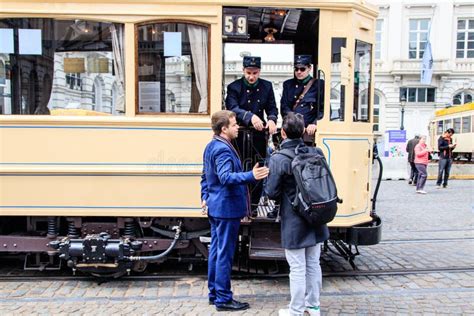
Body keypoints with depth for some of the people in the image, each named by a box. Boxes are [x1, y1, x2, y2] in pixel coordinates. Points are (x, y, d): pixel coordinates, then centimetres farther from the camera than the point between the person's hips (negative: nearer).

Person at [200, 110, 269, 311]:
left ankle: (214, 293, 26)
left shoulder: (211, 146, 14)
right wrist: (251, 176, -41)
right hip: (227, 208, -10)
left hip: (215, 207, 10)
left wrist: (205, 197, 24)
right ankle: (223, 299, 8)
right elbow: (226, 177, -32)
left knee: (216, 251, 15)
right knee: (225, 254, -2)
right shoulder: (223, 149, -18)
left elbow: (205, 176, 21)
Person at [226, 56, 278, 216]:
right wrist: (251, 116, -35)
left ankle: (253, 207, 21)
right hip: (240, 136, -3)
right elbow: (232, 108, -17)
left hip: (259, 135, 3)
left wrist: (272, 119, -18)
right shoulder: (234, 87, -3)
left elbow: (272, 107, 6)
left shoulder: (267, 86, 9)